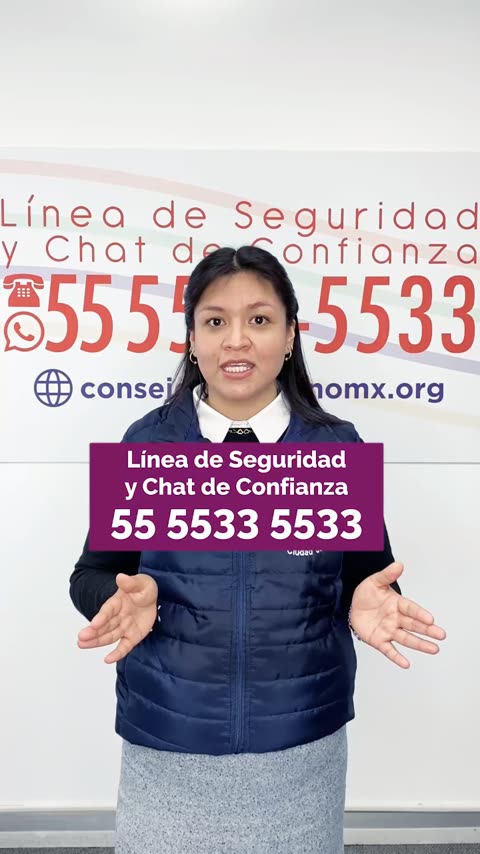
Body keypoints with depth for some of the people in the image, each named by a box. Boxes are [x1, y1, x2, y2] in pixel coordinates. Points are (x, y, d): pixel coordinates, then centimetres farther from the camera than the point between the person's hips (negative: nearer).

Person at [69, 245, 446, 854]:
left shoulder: (337, 449, -6)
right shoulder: (147, 444, -6)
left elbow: (369, 573, 3)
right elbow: (95, 573, 0)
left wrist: (368, 602, -19)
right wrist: (130, 597, -21)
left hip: (302, 744, 1)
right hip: (167, 745, 0)